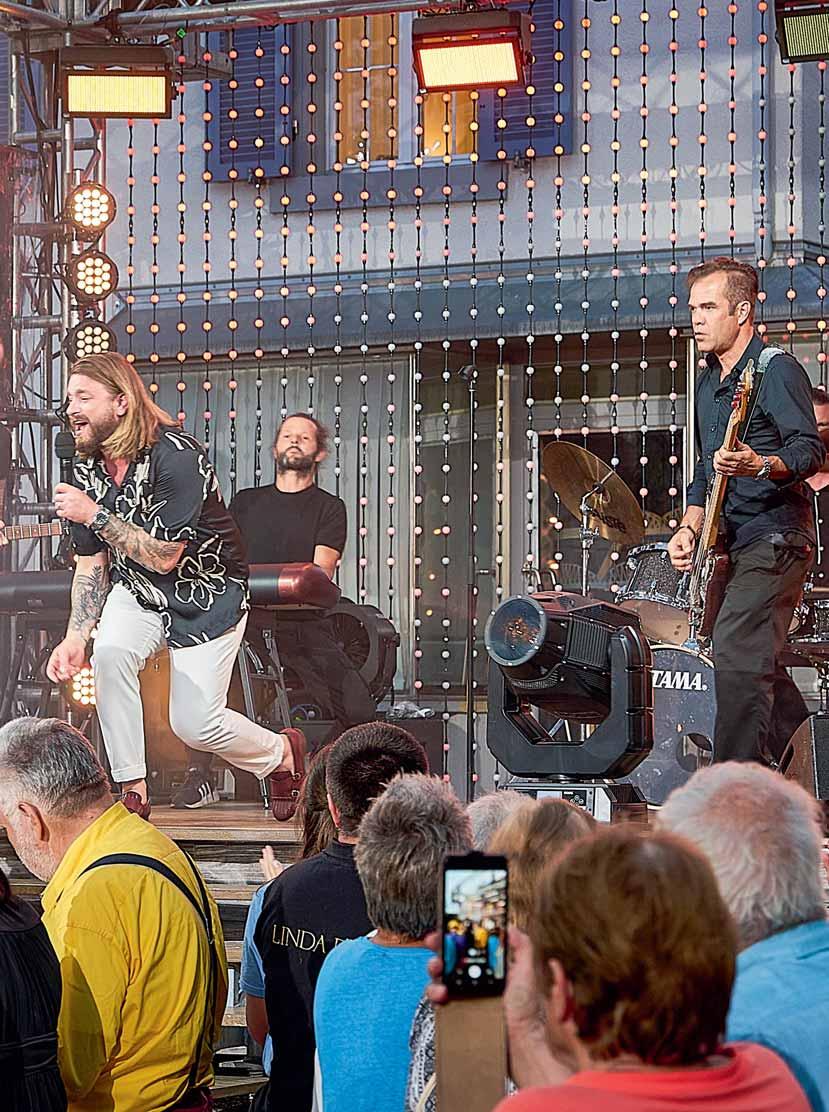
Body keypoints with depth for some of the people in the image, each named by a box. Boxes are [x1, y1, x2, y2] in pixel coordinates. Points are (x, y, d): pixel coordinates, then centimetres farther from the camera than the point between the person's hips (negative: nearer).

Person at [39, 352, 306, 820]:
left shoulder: (177, 456, -28)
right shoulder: (89, 471, -6)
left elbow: (164, 557, -28)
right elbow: (91, 564, 1)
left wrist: (94, 515, -30)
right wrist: (75, 637, -10)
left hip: (207, 594, -5)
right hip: (136, 590, 5)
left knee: (195, 724, -8)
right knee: (109, 654, -27)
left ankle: (282, 753, 25)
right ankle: (132, 792, -14)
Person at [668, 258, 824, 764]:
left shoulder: (777, 370, -8)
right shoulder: (710, 383, 18)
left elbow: (810, 451, -17)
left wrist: (760, 466, -36)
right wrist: (690, 527, 10)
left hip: (774, 537, -9)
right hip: (731, 545, 9)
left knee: (736, 655, -19)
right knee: (759, 664, 11)